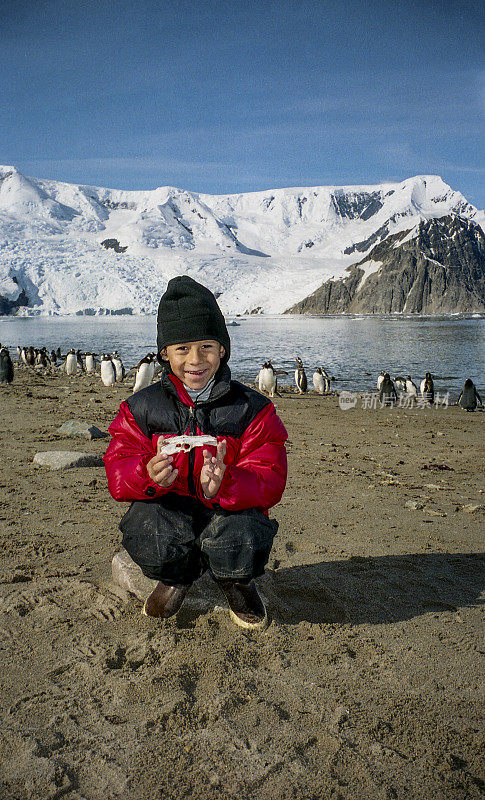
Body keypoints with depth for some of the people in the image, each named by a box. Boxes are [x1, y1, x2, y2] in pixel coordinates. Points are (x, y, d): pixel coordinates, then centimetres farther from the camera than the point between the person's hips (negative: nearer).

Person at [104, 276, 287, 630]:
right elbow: (118, 471, -6)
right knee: (145, 530, -32)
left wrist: (223, 486, -37)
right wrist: (148, 476, -32)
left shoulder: (252, 409, -7)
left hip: (230, 508, -1)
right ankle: (178, 575, 9)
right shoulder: (141, 408, -1)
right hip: (167, 509, 1)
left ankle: (238, 584, 9)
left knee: (241, 539, -34)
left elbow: (269, 480, -14)